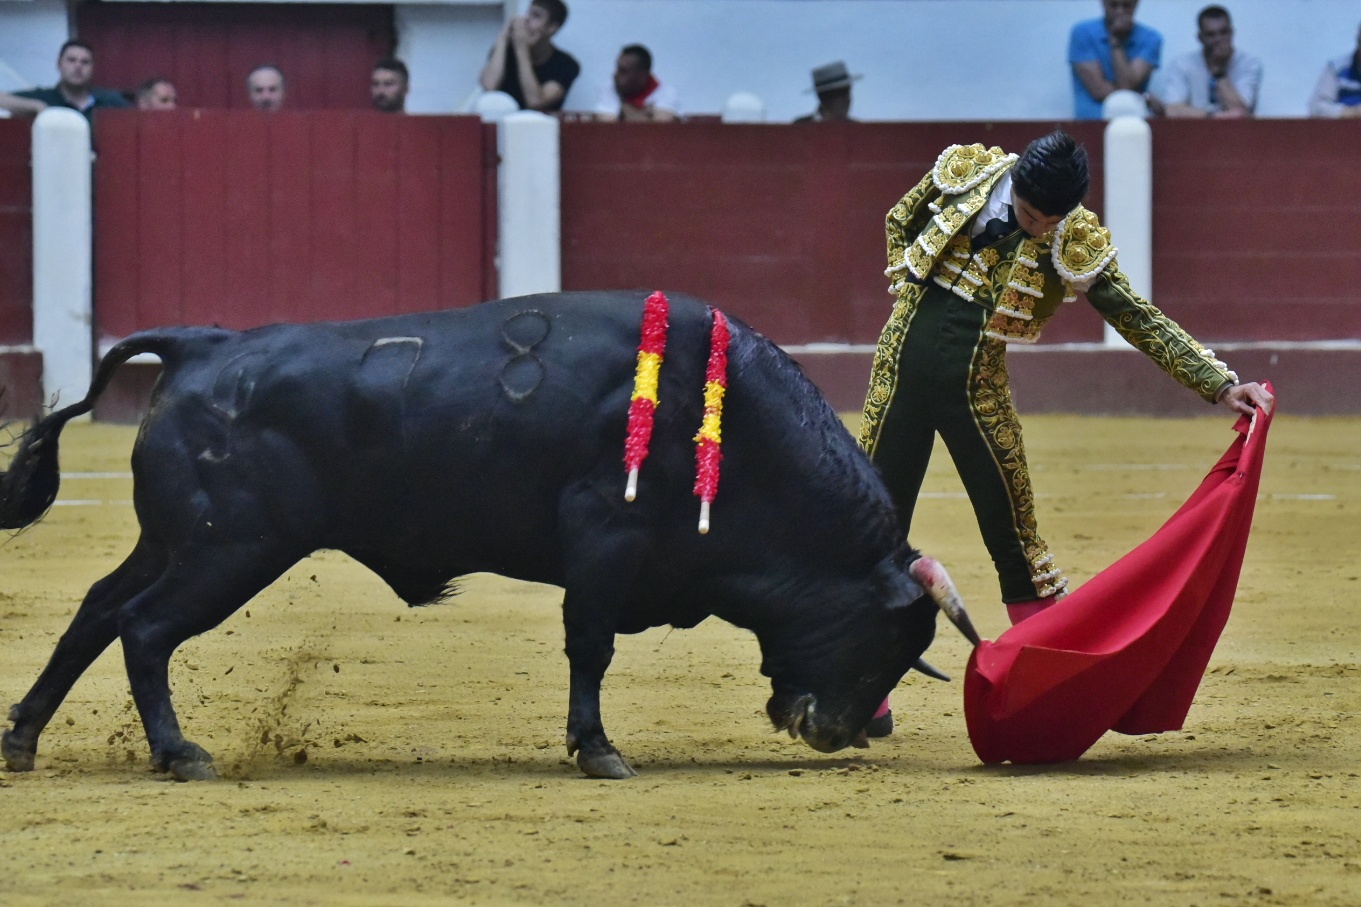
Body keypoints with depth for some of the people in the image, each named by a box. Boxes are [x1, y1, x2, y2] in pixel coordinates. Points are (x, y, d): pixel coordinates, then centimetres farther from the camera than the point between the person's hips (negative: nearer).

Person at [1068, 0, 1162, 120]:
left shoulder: (1150, 39, 3)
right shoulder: (1083, 33, 0)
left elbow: (1127, 87, -11)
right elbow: (1099, 91, -8)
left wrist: (1116, 41, -9)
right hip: (1093, 121, -1)